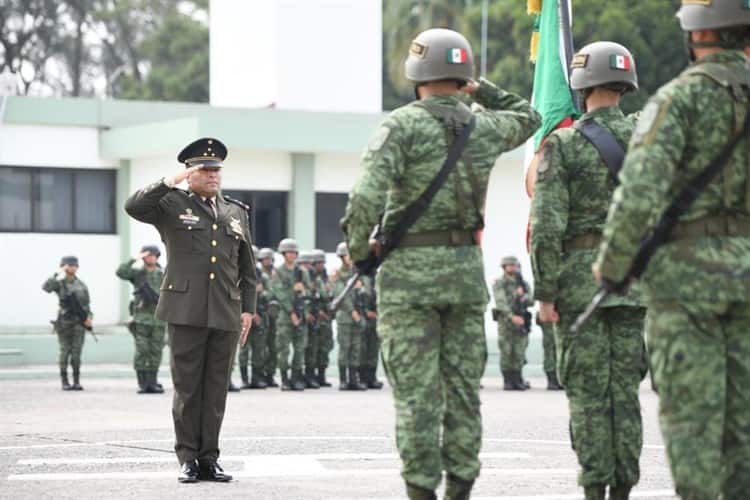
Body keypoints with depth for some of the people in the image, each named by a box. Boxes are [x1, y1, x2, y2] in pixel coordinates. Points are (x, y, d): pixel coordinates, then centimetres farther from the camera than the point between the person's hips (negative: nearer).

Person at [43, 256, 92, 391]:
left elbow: (86, 303, 12)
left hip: (79, 323, 2)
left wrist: (89, 316, -4)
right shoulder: (59, 283, -1)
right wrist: (58, 274, -22)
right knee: (65, 352, 0)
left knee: (76, 352, -3)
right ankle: (64, 381, 7)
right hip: (64, 322, -2)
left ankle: (77, 381, 2)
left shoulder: (81, 285, 9)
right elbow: (46, 287, -21)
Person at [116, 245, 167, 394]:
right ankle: (142, 383, -1)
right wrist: (135, 259, -13)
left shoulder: (162, 274, 10)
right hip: (141, 318, -2)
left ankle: (152, 382, 8)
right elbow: (120, 272, -12)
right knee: (141, 352, -4)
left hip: (158, 318, 2)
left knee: (156, 352, 3)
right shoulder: (137, 273, 4)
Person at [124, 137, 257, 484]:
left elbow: (247, 269, 19)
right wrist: (171, 182, -15)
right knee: (186, 387, -1)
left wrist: (248, 309, 12)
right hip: (186, 312, -3)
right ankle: (188, 458, 5)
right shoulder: (172, 205, 5)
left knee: (216, 389, 4)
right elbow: (134, 207, -13)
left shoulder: (237, 213, 17)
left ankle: (209, 458, 10)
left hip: (225, 314, 3)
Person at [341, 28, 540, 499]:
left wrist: (358, 248, -5)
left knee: (416, 391, -2)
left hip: (410, 268, -4)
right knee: (463, 387, 8)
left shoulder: (402, 125, -9)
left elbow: (368, 196, -20)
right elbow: (530, 117, 29)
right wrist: (482, 89, 26)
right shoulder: (484, 127, 5)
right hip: (467, 267, 4)